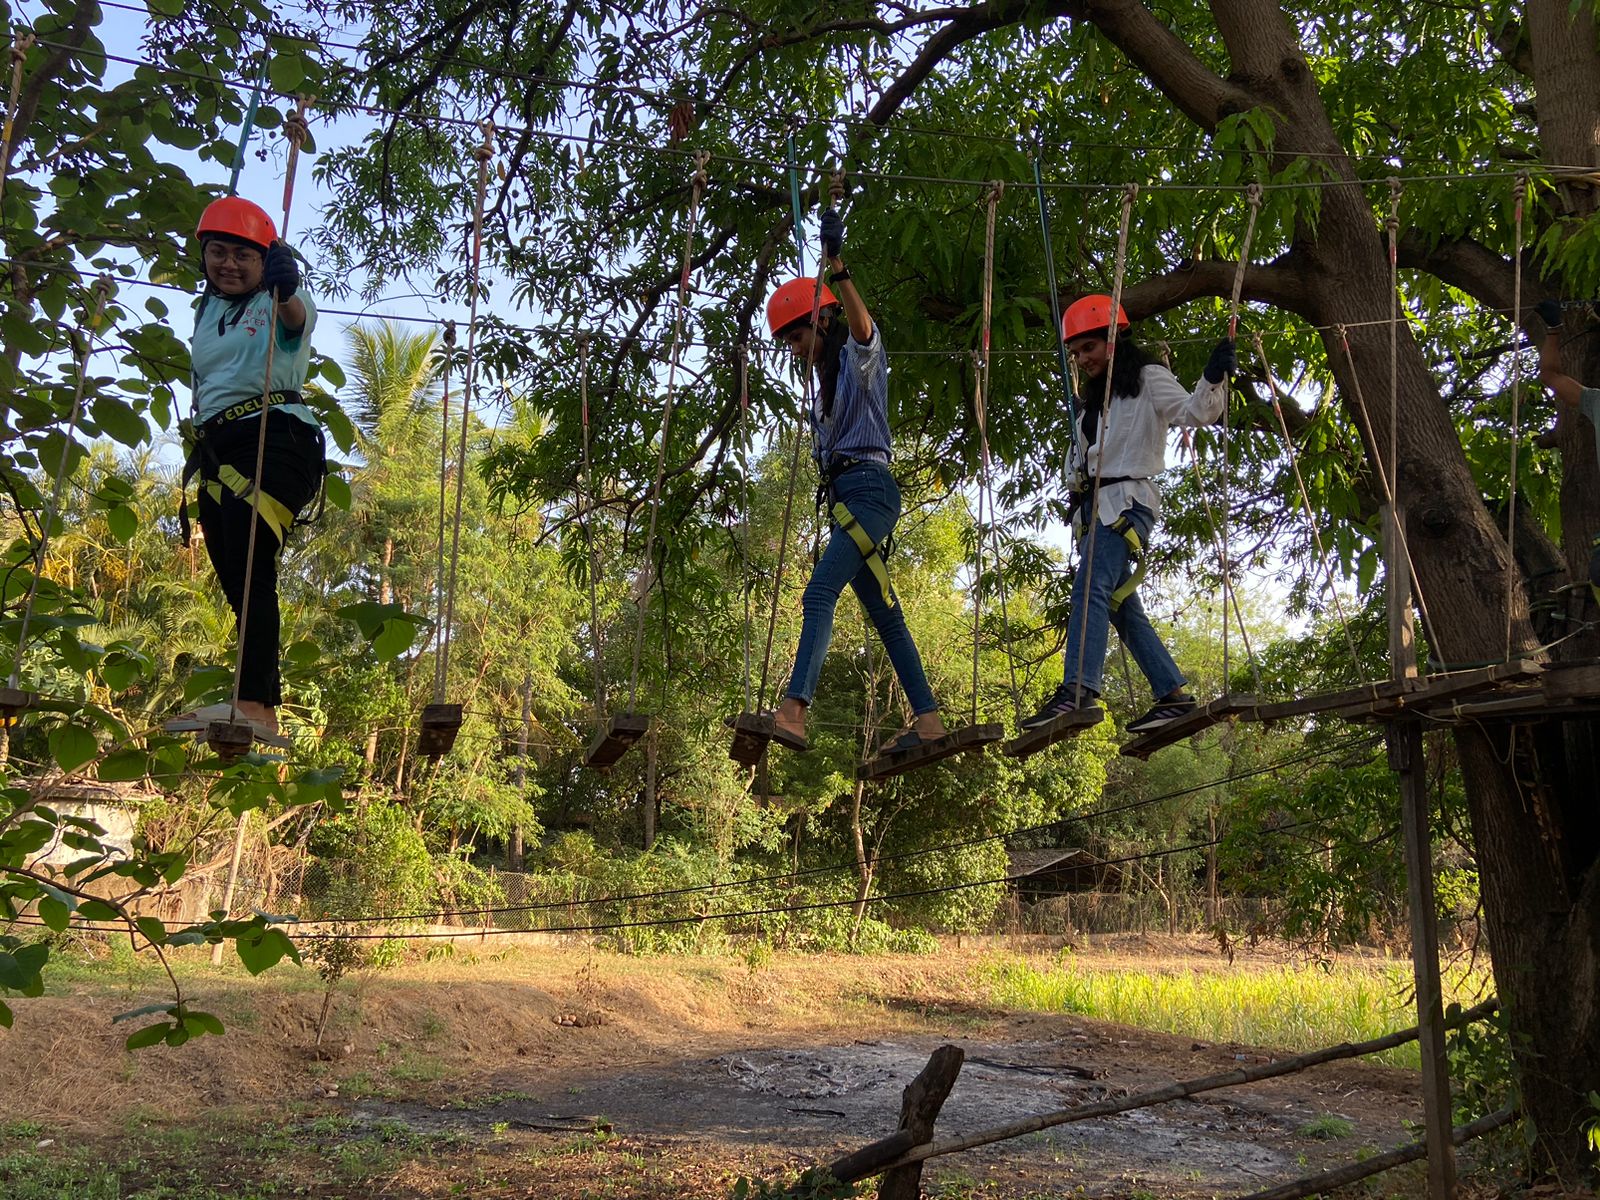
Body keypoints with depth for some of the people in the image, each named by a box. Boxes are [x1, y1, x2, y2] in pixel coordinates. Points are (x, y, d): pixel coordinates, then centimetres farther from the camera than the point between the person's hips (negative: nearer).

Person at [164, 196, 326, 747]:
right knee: (236, 581, 6)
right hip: (217, 449, 8)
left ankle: (254, 703, -36)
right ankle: (266, 715, 10)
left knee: (250, 559, -26)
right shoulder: (206, 311, 23)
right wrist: (196, 457, 22)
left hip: (277, 436, -8)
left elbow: (296, 316, -24)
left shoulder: (278, 304, 1)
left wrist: (286, 288, -46)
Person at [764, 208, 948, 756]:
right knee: (884, 613, 9)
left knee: (820, 592, -24)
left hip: (869, 489, -10)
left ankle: (793, 713, -34)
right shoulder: (825, 380, 23)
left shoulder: (859, 355, -6)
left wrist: (836, 269, -40)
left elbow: (861, 325, -27)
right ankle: (927, 718, 13)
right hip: (843, 495, 10)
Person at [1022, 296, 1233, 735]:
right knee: (1122, 608, 6)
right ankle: (1174, 695, 8)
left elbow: (1195, 411, -11)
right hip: (1096, 507, 9)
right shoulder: (1093, 401, 26)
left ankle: (1076, 693, -39)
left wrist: (1213, 378, -28)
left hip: (1126, 501, -9)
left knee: (1091, 588, -26)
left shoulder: (1146, 378, 4)